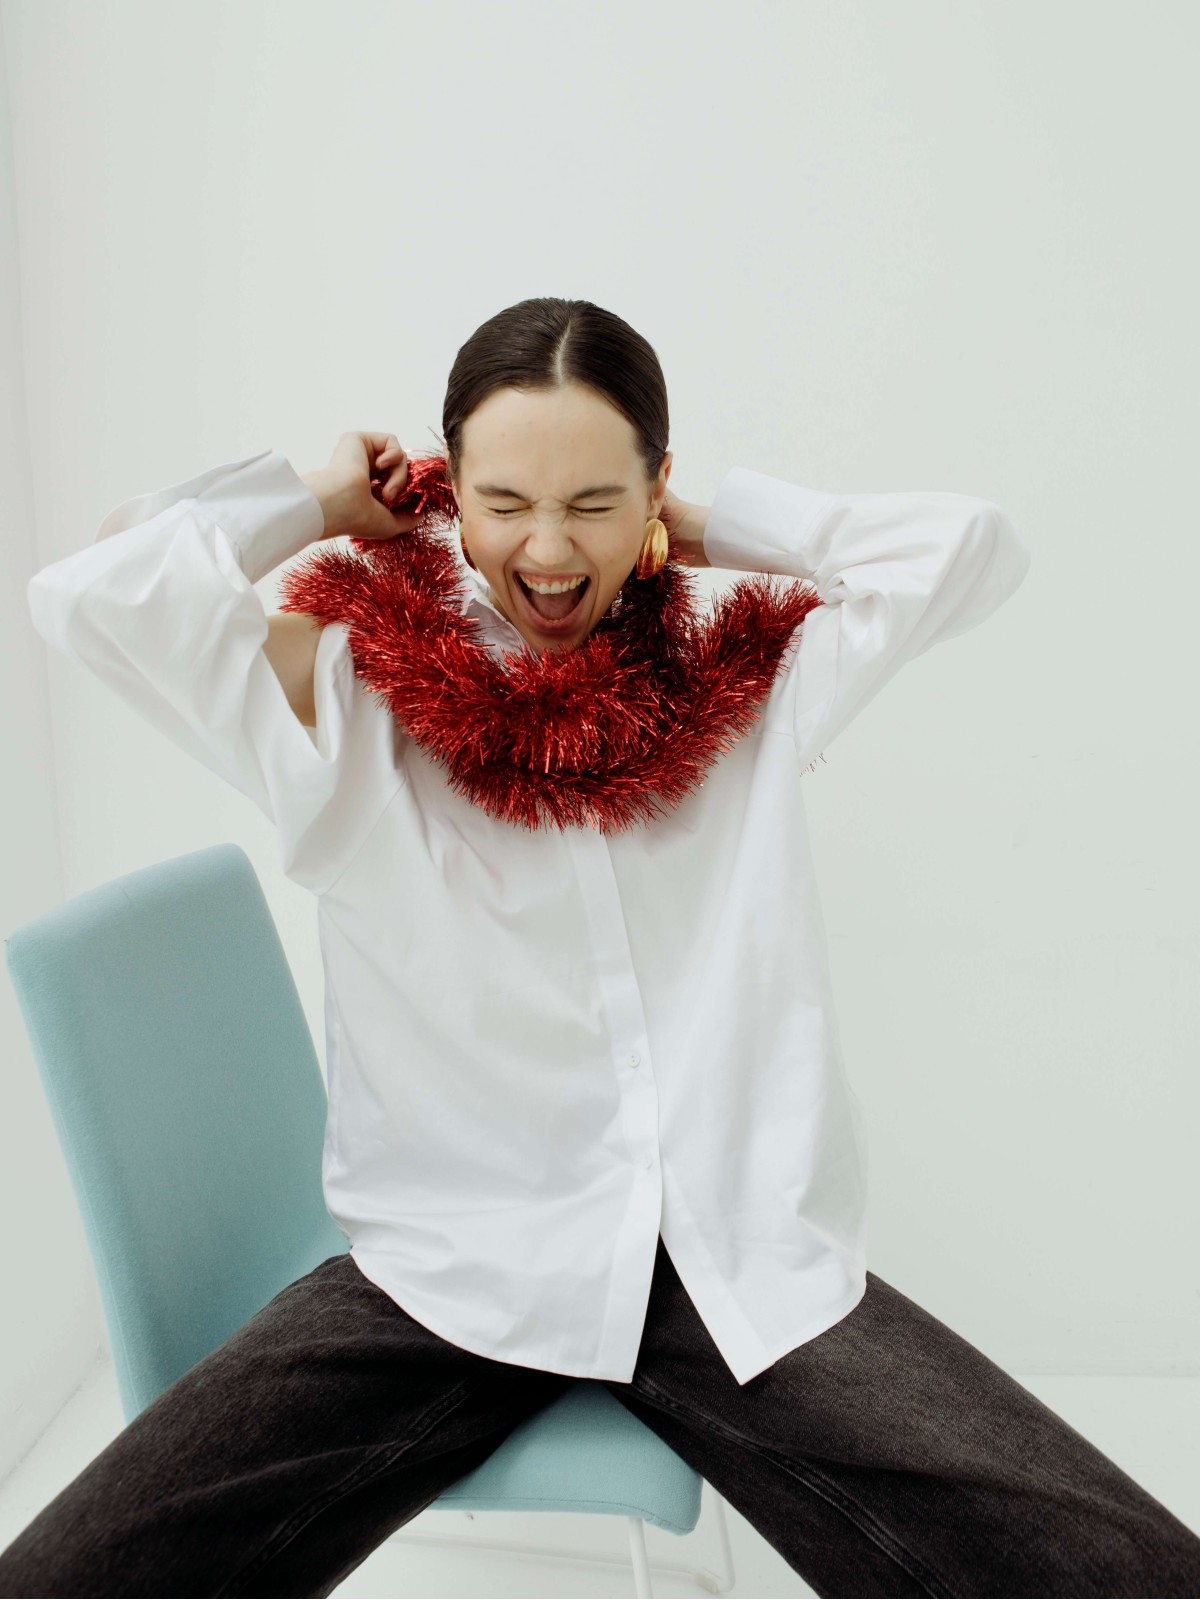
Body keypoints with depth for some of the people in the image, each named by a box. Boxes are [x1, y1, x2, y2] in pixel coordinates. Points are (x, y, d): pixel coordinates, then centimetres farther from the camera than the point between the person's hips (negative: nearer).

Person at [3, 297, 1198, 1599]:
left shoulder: (744, 679, 9)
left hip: (753, 1271, 2)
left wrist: (714, 531, 9)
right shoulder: (353, 700, 1)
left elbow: (973, 549, 7)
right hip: (446, 1277, -1)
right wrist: (315, 501, 5)